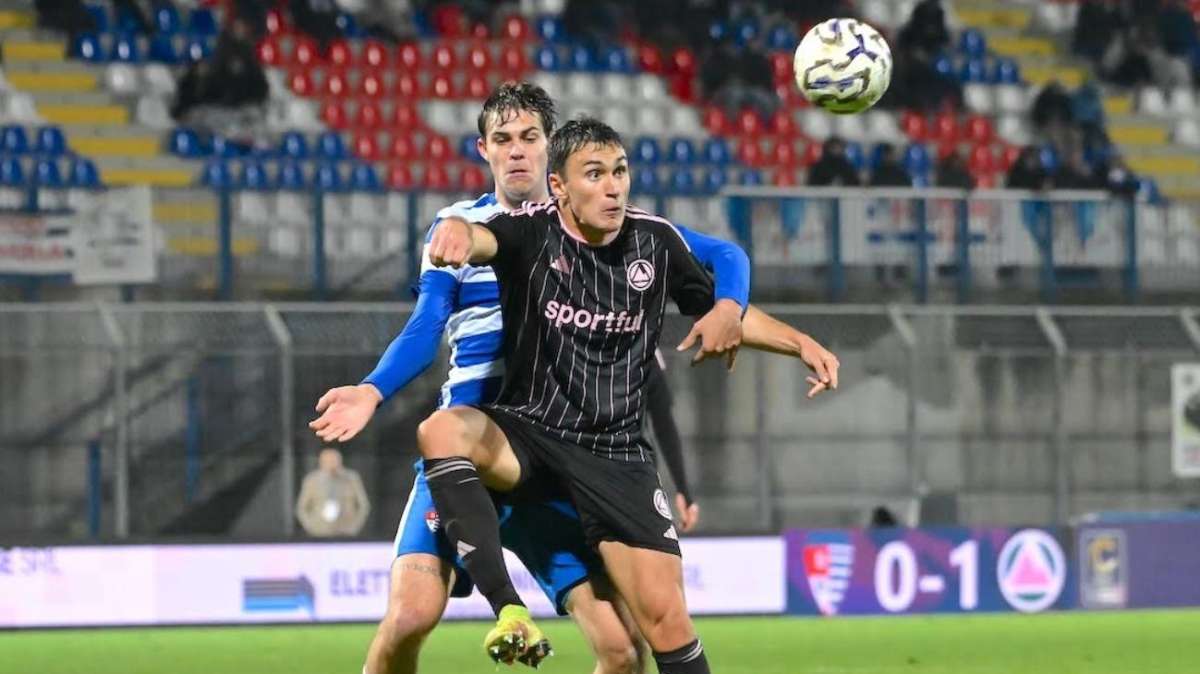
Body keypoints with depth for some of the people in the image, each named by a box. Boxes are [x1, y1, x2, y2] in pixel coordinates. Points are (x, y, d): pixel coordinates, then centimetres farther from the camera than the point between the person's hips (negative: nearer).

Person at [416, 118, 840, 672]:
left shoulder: (656, 241, 0)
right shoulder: (532, 230, -10)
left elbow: (722, 312, 15)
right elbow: (481, 240, -34)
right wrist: (457, 231, -58)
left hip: (615, 455, 2)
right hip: (524, 433, -2)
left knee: (665, 618, -10)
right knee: (440, 431, -35)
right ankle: (509, 612, -41)